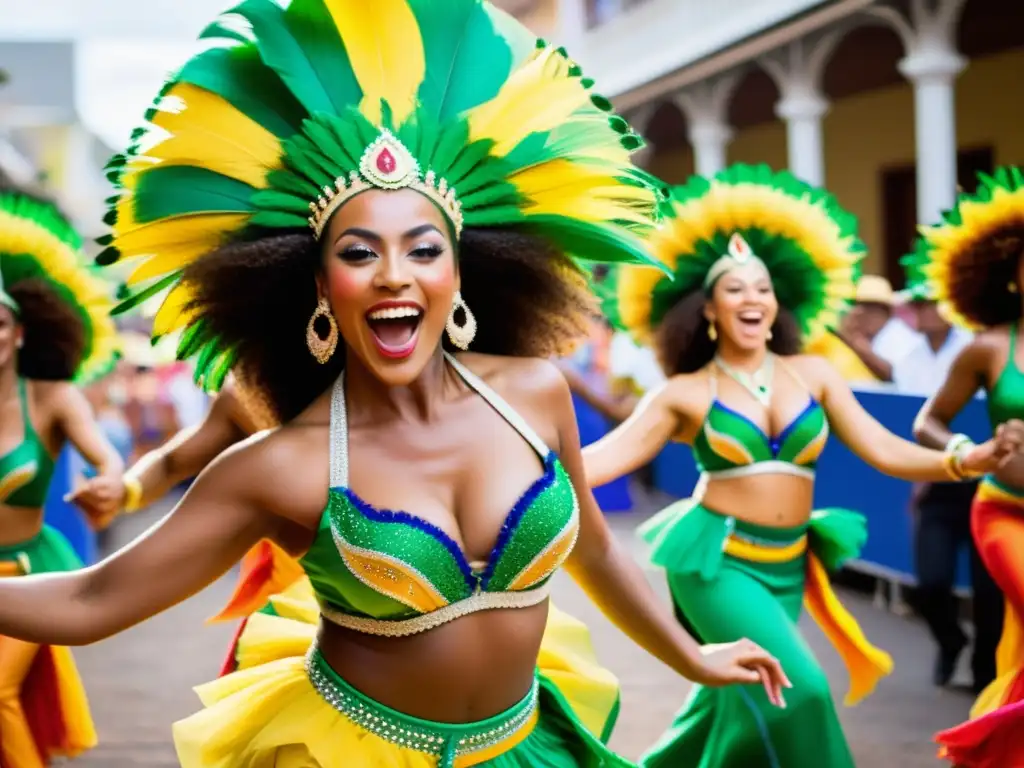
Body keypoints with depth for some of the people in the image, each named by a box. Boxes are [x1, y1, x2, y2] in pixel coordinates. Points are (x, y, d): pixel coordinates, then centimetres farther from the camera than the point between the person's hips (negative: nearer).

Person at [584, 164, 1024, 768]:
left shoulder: (813, 375, 5)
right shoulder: (685, 394, -2)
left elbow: (885, 451, 0)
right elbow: (603, 459, -7)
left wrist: (966, 461, -16)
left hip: (785, 568, 4)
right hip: (716, 560, -4)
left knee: (732, 705, 13)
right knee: (791, 690, -22)